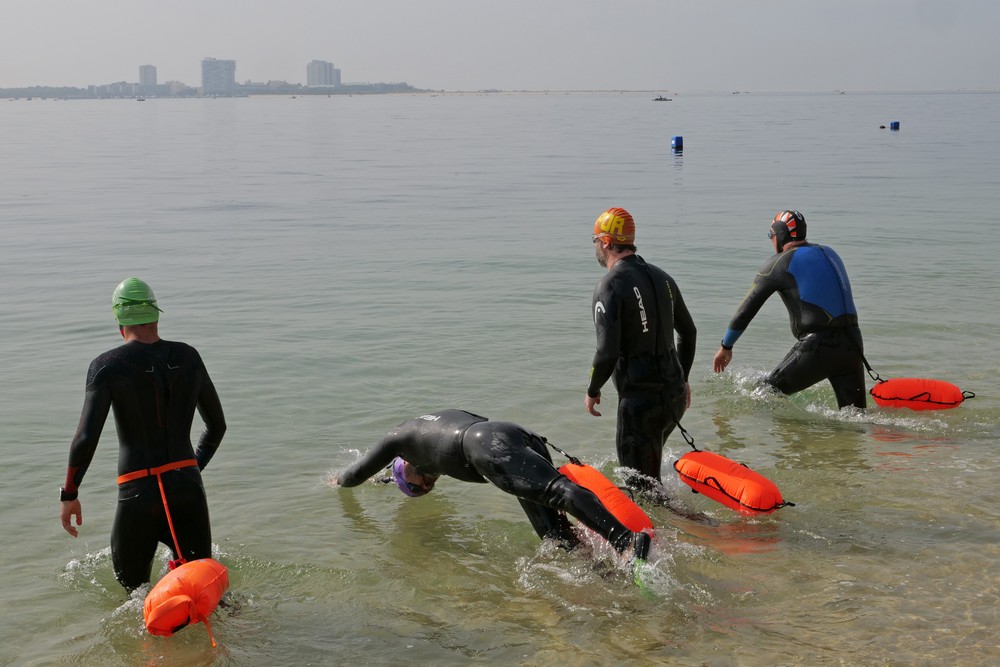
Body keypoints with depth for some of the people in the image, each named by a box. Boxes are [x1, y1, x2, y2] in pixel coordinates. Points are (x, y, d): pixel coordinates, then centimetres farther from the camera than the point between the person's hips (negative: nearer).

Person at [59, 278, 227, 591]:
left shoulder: (107, 366, -5)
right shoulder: (188, 357, 7)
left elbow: (86, 438, -13)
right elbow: (217, 424, 17)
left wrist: (69, 494, 0)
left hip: (138, 494, -3)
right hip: (187, 485, 3)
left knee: (131, 583, 15)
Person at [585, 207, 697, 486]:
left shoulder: (610, 287, -14)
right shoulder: (662, 278, 10)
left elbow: (608, 352, -19)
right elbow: (689, 332, 18)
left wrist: (592, 391, -2)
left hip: (640, 399, -8)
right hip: (675, 395, 8)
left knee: (642, 486, 1)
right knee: (650, 462, 26)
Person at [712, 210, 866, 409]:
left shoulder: (779, 263, 0)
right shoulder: (830, 253, 18)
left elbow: (746, 310, 5)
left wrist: (726, 347, 15)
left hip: (818, 347, -6)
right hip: (853, 343, 6)